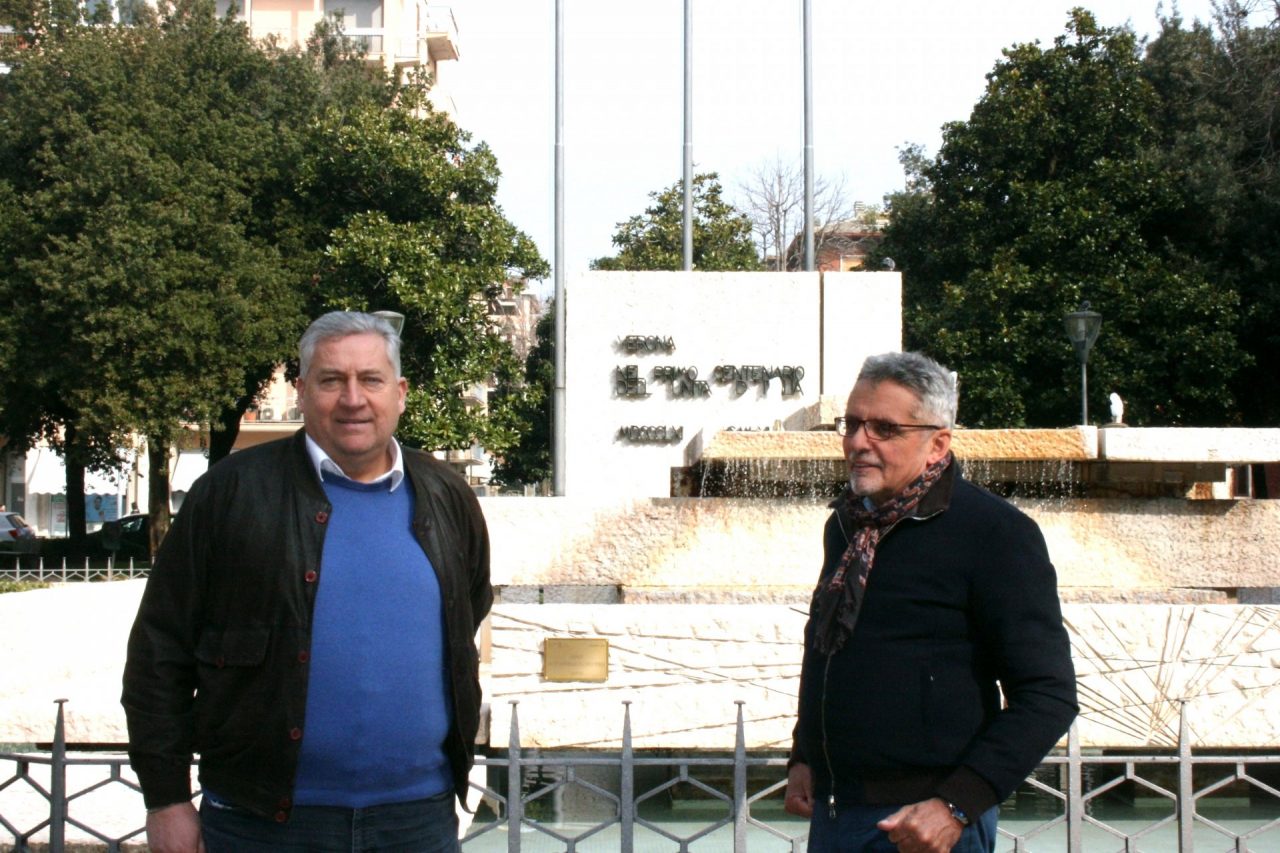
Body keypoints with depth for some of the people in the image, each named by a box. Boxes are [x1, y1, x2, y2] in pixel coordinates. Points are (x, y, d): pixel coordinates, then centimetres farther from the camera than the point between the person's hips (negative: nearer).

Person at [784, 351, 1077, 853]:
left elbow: (1047, 696, -13)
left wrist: (957, 805, -19)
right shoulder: (846, 524, 11)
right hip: (830, 812, 6)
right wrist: (803, 757, 13)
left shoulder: (996, 534, -10)